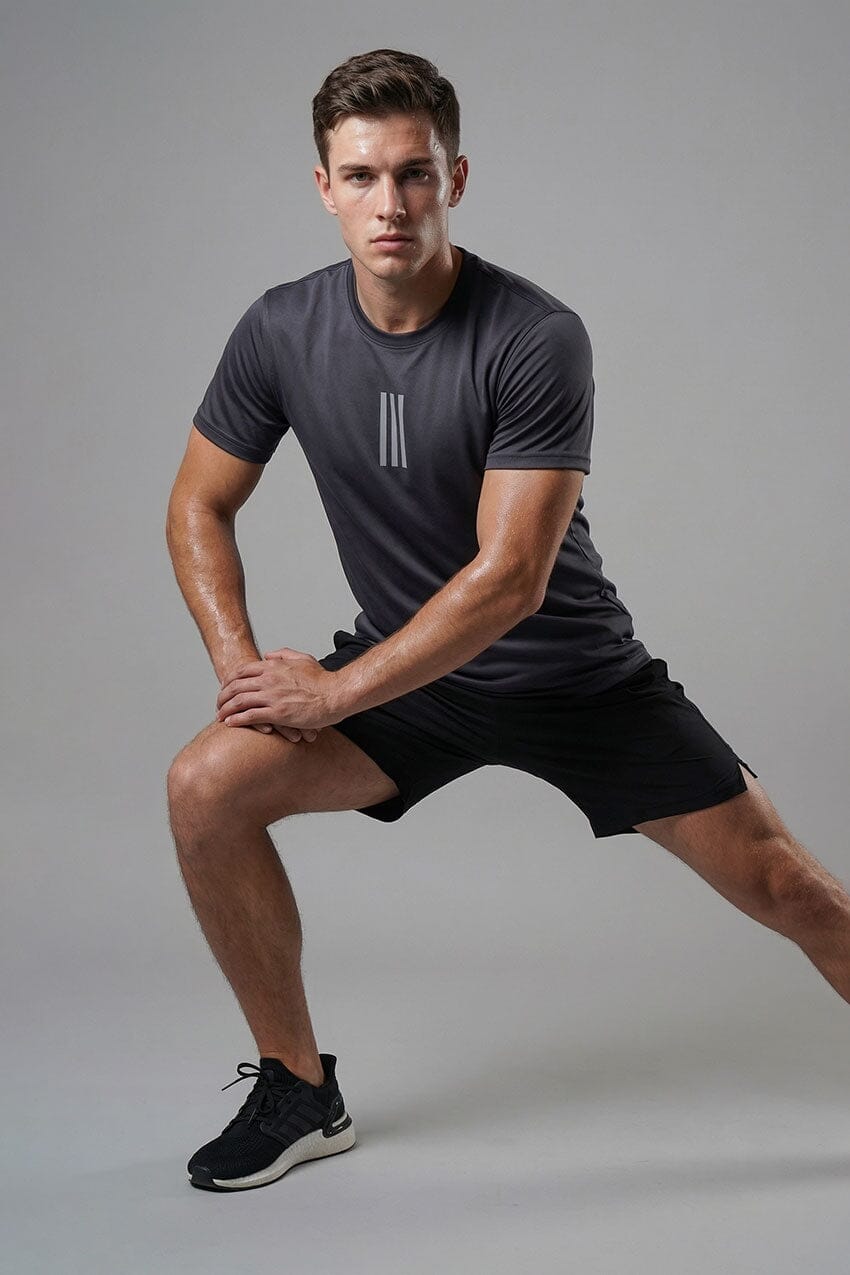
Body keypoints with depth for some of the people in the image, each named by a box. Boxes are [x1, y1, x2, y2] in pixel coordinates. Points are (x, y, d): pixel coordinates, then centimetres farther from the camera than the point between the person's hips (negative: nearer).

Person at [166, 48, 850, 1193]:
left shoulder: (536, 340, -24)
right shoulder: (283, 334, -10)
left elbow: (510, 580, -26)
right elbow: (201, 507, 3)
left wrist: (333, 691, -23)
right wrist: (242, 666, -12)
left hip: (575, 673, -3)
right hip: (402, 664, 3)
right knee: (207, 787, -17)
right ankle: (300, 1090, 2)